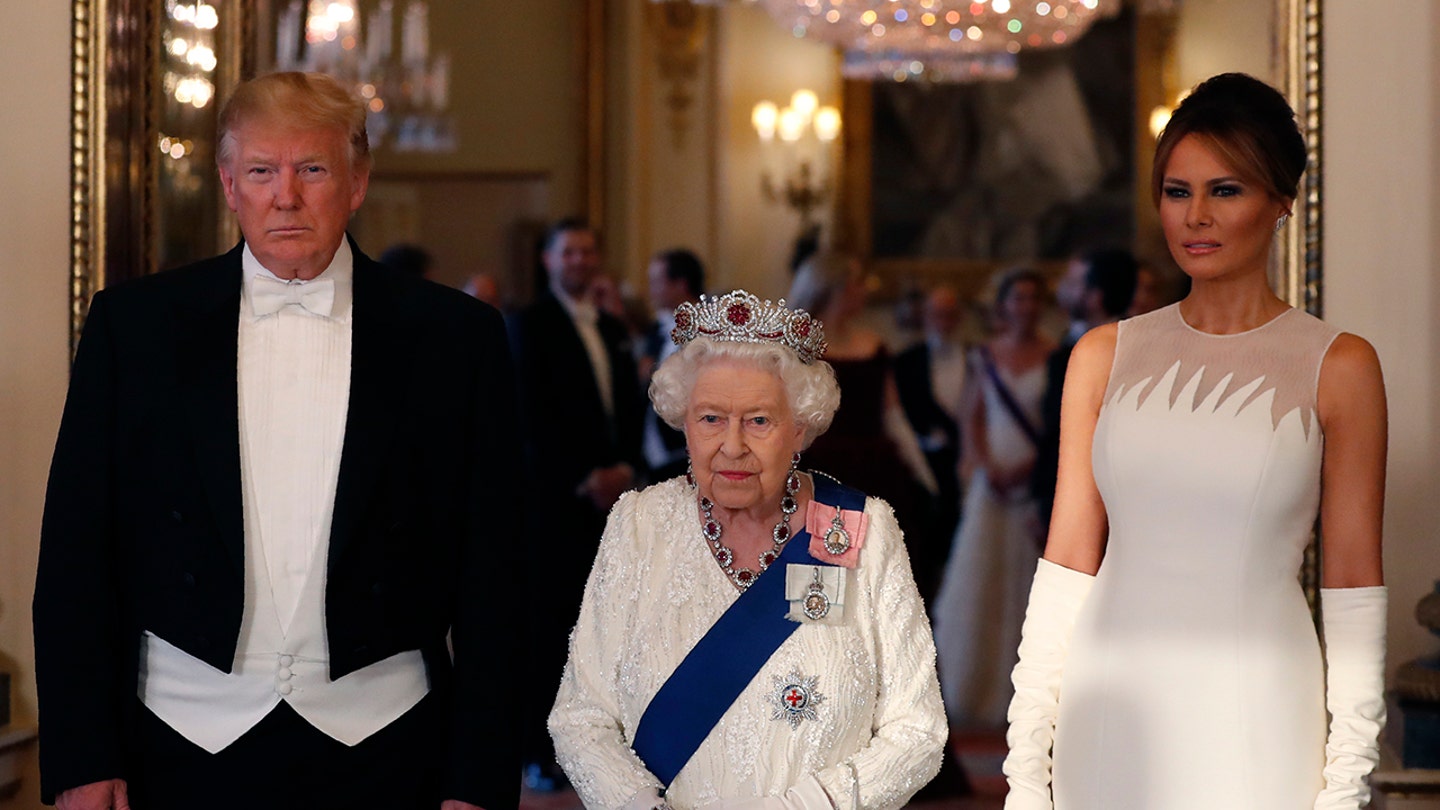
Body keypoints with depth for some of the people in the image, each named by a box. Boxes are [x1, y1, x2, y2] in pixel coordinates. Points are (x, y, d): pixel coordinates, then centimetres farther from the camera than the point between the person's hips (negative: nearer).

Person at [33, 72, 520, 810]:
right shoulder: (134, 324, 2)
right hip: (185, 744, 1)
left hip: (382, 748, 0)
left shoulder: (456, 335, 0)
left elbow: (488, 576, 1)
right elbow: (76, 555, 2)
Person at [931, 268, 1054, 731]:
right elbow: (972, 420, 9)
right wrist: (986, 467, -7)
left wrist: (1034, 464, -15)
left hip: (1039, 480, -2)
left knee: (1031, 582, -1)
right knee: (979, 583, 1)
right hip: (992, 481, 2)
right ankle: (976, 693, 9)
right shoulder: (985, 357, 9)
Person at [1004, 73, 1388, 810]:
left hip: (1255, 716, -2)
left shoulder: (1338, 367, -1)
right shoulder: (1105, 356, 6)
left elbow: (1352, 582, -2)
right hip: (1111, 710, 2)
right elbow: (1068, 559, 6)